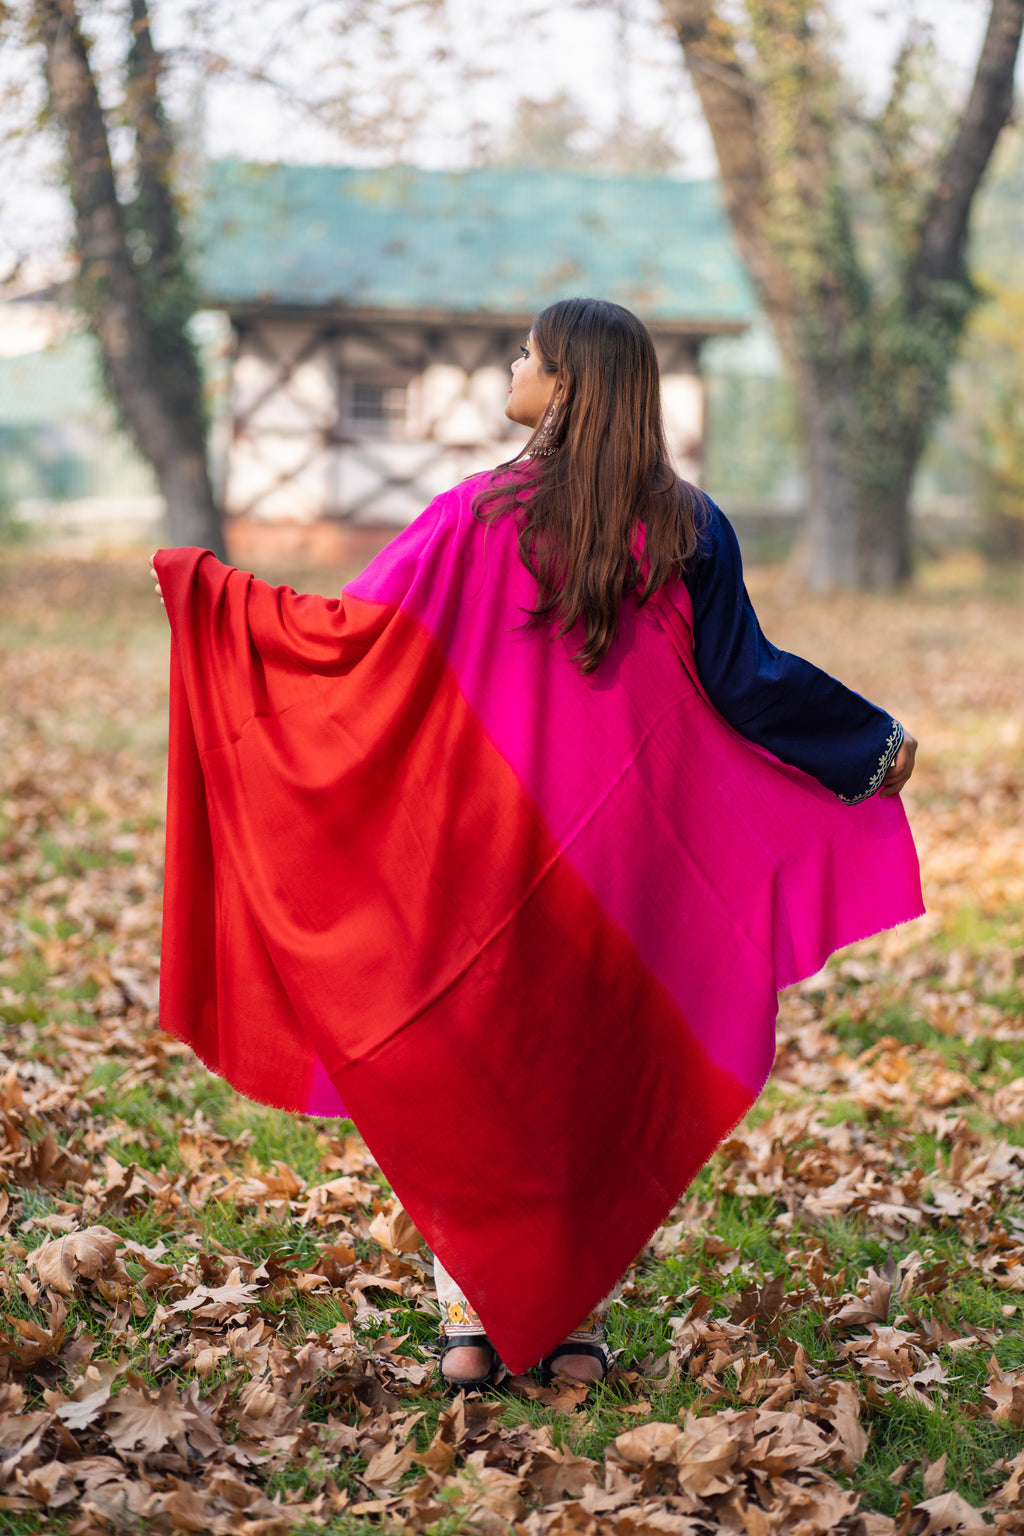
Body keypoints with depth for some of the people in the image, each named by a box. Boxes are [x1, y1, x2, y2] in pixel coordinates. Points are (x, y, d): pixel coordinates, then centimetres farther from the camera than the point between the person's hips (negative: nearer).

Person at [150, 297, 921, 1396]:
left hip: (487, 843, -2)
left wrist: (209, 592, -1)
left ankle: (474, 1321, 11)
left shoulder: (481, 514, -9)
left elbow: (360, 628, -11)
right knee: (592, 1067, 12)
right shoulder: (686, 528, -2)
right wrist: (878, 743, 12)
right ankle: (573, 1322, 16)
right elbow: (746, 680, -2)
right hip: (622, 850, 2)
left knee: (468, 1066, 10)